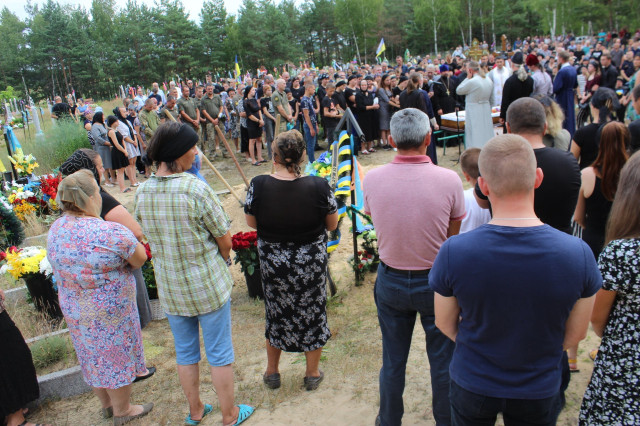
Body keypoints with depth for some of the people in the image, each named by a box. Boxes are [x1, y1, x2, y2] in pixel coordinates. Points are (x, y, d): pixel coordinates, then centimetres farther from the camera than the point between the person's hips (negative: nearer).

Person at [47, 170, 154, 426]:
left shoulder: (55, 230, -4)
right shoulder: (111, 233, -28)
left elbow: (59, 269, 9)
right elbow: (140, 260, -16)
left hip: (73, 309, 7)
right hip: (109, 312, -7)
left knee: (93, 357, 24)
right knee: (118, 357, 13)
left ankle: (106, 405, 45)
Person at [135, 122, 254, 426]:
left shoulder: (142, 192, -6)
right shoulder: (196, 189, -23)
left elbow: (148, 237, 6)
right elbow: (225, 239, -14)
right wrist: (221, 260, 7)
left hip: (168, 286, 5)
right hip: (208, 284, -5)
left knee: (185, 352, 22)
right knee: (219, 353, 13)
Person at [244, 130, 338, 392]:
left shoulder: (258, 186, -17)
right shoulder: (318, 186, -18)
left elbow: (251, 223, -3)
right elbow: (332, 225, -7)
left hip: (272, 260, 1)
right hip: (311, 260, -1)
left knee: (275, 313, 21)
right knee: (312, 313, 18)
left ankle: (272, 372, 38)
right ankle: (312, 374, 34)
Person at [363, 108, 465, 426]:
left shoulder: (372, 179, -13)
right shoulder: (449, 180, -18)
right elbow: (454, 237, -7)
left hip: (391, 280, 2)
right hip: (435, 281, -2)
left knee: (392, 361, 19)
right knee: (443, 361, 18)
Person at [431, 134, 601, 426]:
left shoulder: (453, 252, -26)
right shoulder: (578, 253, -23)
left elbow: (445, 324, -10)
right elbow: (575, 334, -7)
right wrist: (535, 352, 10)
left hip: (472, 386, -1)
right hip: (539, 391, 1)